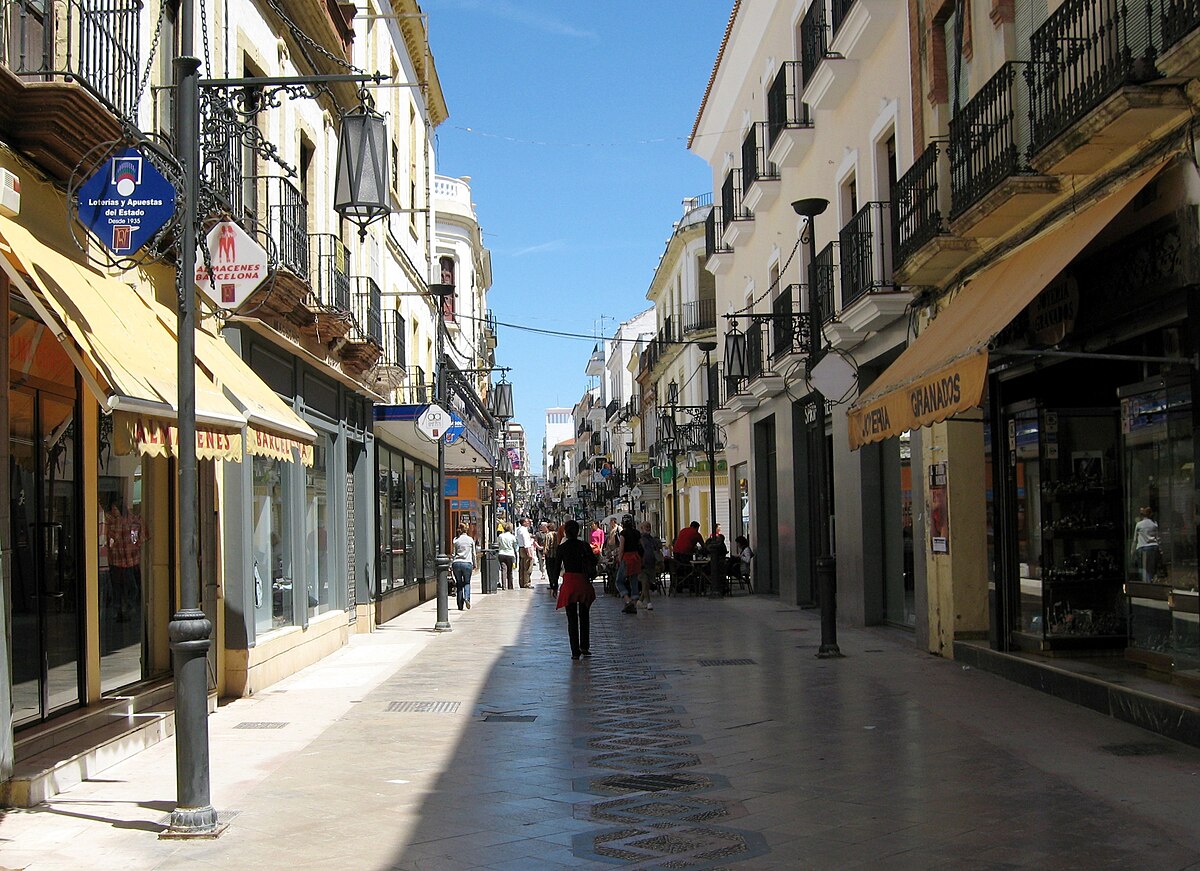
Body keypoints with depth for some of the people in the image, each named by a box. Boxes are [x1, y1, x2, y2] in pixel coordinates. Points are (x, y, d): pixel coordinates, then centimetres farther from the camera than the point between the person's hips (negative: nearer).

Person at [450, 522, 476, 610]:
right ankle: (466, 598, -16)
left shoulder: (455, 541, 3)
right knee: (467, 582, 12)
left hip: (457, 563, 1)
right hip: (467, 563, -1)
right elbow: (473, 553, 8)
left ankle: (460, 605, 7)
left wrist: (450, 565, 8)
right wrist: (474, 564, 19)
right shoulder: (471, 540, 3)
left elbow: (453, 554, 4)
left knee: (459, 583, 8)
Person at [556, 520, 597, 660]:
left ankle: (575, 651, 1)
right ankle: (584, 647, 16)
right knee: (584, 617, 16)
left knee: (572, 619, 3)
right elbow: (593, 563, 1)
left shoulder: (562, 547, -4)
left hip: (569, 583, -1)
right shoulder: (585, 546, -1)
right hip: (583, 583, 1)